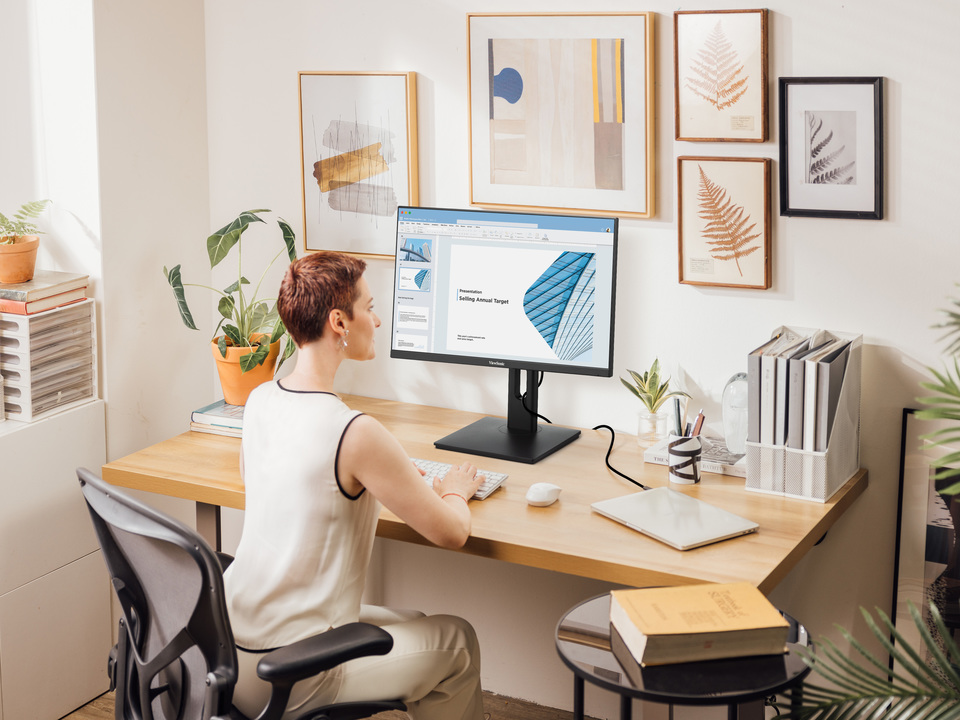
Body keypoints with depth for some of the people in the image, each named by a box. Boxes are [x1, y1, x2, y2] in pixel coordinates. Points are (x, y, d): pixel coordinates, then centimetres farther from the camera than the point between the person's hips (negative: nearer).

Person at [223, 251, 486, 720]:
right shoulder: (356, 434, -23)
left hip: (228, 643, 8)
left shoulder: (259, 399, 1)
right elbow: (451, 533, -12)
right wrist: (454, 490, 12)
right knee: (457, 644, 15)